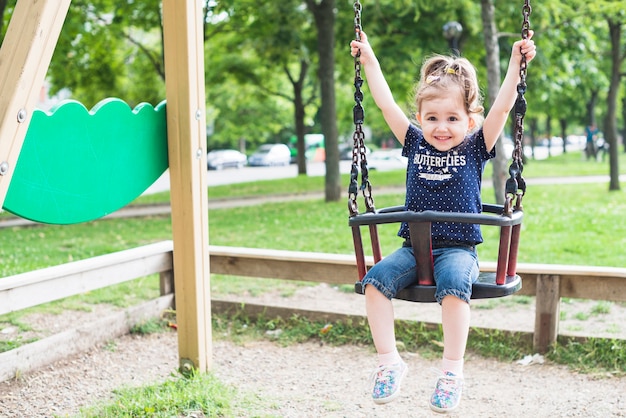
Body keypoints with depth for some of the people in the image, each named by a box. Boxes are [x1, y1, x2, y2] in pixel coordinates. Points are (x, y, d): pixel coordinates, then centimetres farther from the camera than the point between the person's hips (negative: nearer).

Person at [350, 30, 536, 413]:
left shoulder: (475, 148, 4)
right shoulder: (416, 144, 10)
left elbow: (503, 107, -2)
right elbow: (386, 103, 11)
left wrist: (517, 60, -5)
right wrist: (369, 58, 13)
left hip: (458, 248, -3)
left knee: (454, 283, -34)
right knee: (376, 279, -22)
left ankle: (453, 370, -21)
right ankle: (389, 361, -11)